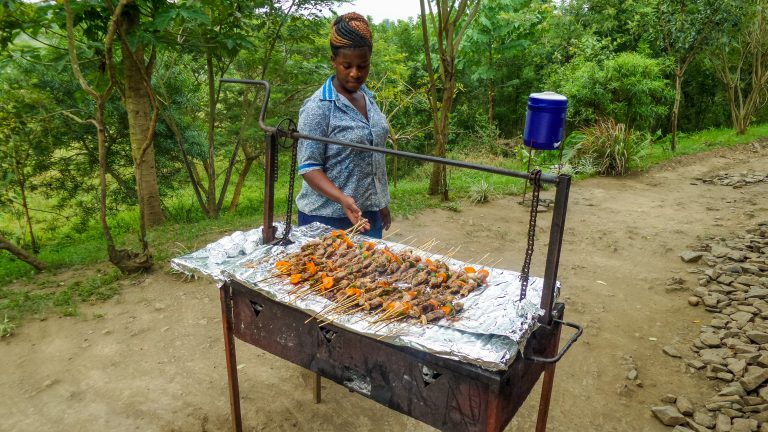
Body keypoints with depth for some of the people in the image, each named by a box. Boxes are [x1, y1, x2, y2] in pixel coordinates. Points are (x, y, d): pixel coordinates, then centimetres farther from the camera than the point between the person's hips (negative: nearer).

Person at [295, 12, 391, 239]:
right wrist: (342, 199, -29)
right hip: (328, 217, -6)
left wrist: (381, 203, 15)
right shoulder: (318, 107, -14)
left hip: (369, 213, 6)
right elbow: (309, 167, -15)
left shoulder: (368, 98, 7)